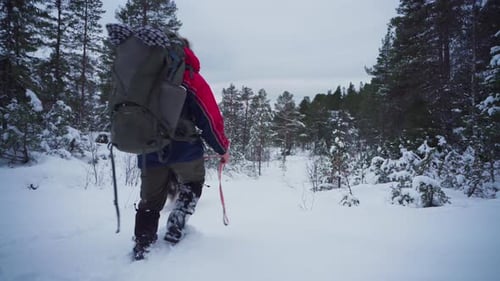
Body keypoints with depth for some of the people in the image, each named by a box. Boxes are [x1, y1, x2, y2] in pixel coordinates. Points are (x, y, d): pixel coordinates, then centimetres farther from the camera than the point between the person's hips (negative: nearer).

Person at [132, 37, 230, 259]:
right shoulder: (189, 78, -3)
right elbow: (210, 117, -7)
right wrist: (223, 148, 4)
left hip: (149, 151, 4)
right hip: (184, 150, -4)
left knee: (150, 201, 16)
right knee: (192, 186, 21)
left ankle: (142, 245, 14)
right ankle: (175, 227, 8)